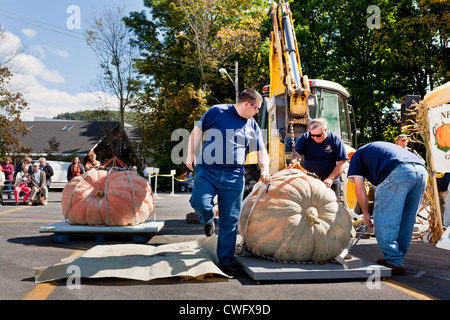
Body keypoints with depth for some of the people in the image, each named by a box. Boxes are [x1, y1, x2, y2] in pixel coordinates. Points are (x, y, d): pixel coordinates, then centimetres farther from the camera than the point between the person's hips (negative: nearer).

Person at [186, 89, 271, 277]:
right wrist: (191, 154, -1)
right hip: (207, 170, -2)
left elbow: (261, 151, 19)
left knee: (230, 221, 1)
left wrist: (264, 169, 1)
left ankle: (226, 260, 15)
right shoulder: (217, 112, 3)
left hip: (234, 176, 3)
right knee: (200, 203, -21)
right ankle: (208, 219, 17)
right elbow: (197, 131, 8)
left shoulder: (252, 125, 15)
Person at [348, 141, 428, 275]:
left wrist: (366, 214, 18)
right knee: (406, 221, 16)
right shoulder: (386, 147, 44)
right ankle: (398, 258, 24)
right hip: (422, 170, 8)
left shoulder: (357, 155, 26)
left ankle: (394, 263, 1)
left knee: (383, 219, 1)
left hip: (399, 172, -8)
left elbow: (359, 187, 13)